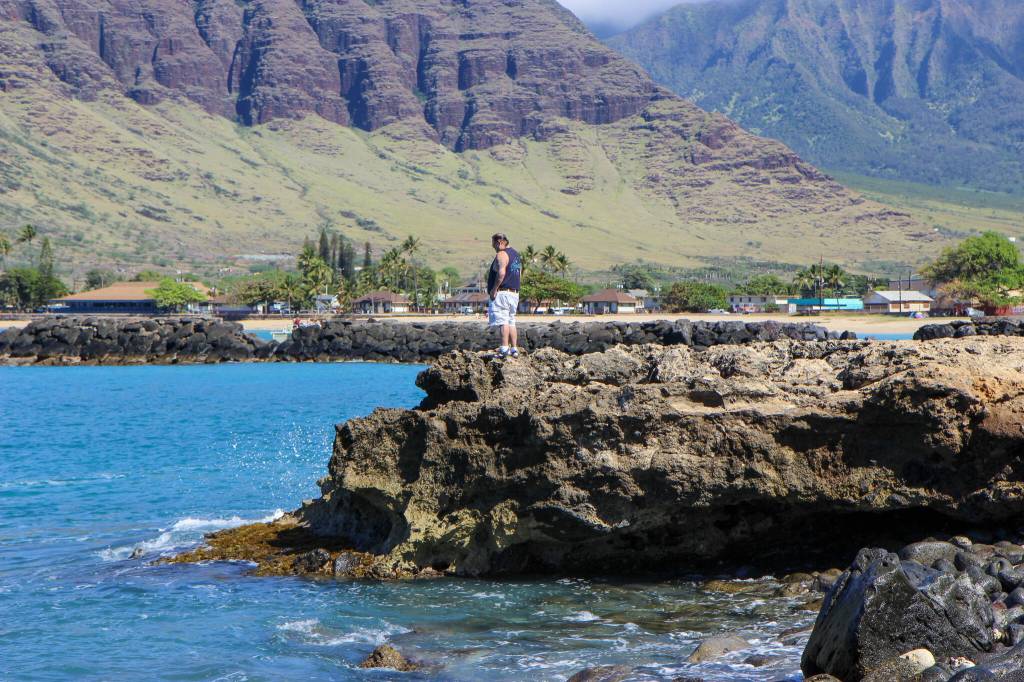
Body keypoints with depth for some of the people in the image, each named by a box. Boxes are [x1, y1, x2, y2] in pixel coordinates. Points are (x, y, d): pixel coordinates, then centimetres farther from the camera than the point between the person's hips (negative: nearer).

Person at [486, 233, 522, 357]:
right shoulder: (516, 254, 19)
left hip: (502, 292, -9)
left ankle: (504, 349, -20)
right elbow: (520, 274, 22)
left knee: (503, 321, -13)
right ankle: (514, 349, 10)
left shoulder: (501, 255, -11)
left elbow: (501, 273, -23)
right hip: (515, 293, 9)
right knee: (511, 321, 12)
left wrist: (494, 289, -19)